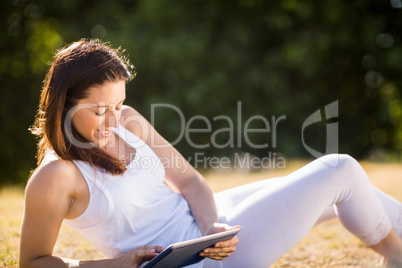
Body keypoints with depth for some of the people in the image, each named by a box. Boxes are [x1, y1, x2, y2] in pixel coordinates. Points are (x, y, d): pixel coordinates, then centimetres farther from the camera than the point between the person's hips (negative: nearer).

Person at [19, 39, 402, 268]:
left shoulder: (127, 121, 0)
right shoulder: (54, 176, -20)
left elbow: (188, 179, 4)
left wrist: (211, 224, -16)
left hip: (204, 219, 8)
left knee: (343, 191, 15)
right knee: (341, 171, -5)